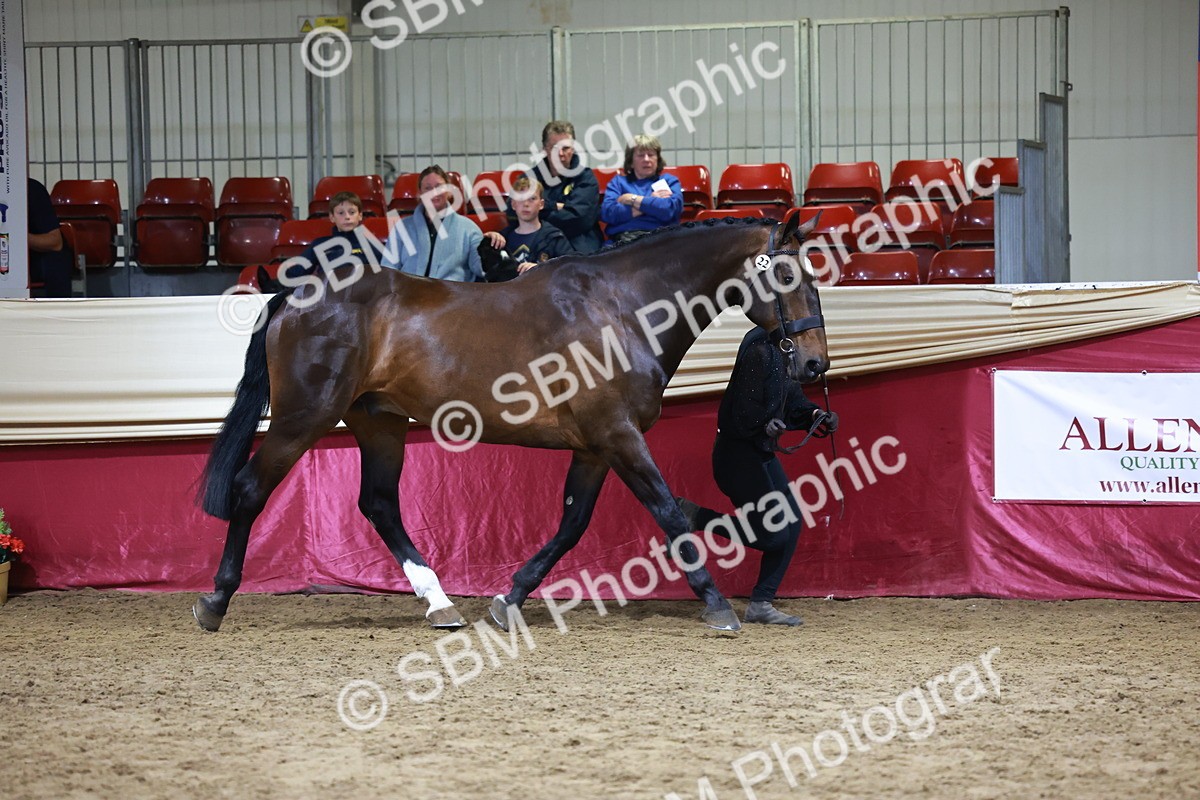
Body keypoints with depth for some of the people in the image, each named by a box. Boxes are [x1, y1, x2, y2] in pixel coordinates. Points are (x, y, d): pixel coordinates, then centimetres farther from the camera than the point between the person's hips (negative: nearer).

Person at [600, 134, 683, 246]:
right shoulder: (618, 181, 24)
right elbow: (606, 213, 3)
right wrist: (650, 202, 2)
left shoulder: (669, 181, 22)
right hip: (622, 237, 1)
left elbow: (671, 209, -1)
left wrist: (633, 199, 5)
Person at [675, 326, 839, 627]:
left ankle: (761, 604, 12)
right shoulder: (760, 352, -19)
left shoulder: (780, 353, 10)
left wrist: (814, 414, 0)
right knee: (772, 534, -8)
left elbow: (791, 399, 17)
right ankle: (692, 516, 2)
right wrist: (767, 424, -40)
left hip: (761, 453, 10)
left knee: (791, 523, 8)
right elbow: (744, 410, -23)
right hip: (739, 453, -10)